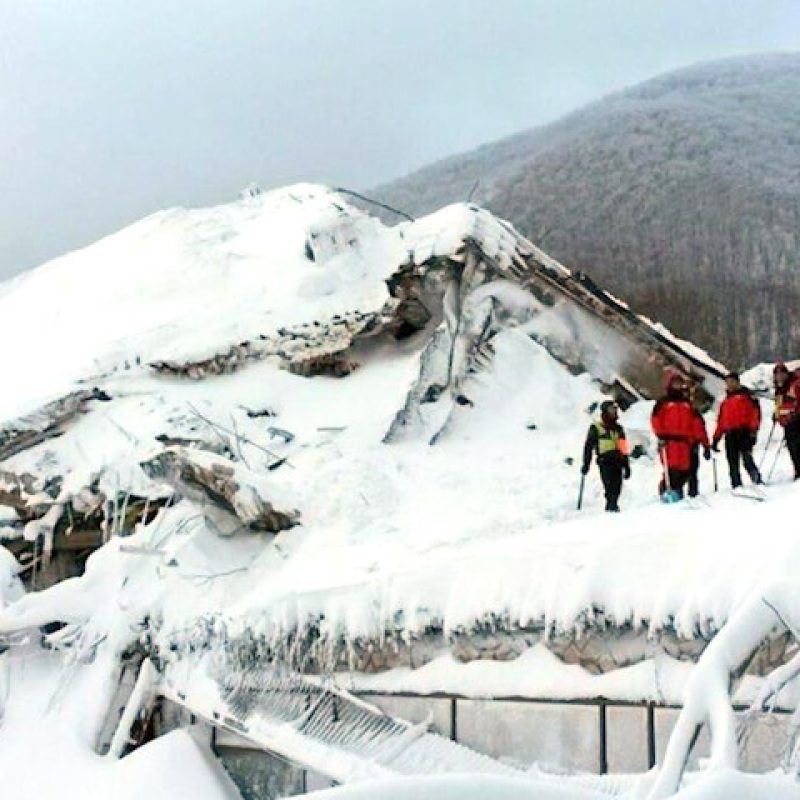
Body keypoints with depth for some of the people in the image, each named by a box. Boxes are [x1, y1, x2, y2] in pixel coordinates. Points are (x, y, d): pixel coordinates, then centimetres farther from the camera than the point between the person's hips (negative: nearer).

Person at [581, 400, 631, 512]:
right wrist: (586, 464, -2)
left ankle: (611, 508, 5)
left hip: (618, 462, 5)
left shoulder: (618, 428, 22)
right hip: (605, 462, -5)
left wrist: (627, 466, 21)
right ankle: (612, 507, -21)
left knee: (617, 489, -2)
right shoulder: (596, 428, 7)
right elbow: (588, 447, 5)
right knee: (610, 488, -17)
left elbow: (623, 449, 25)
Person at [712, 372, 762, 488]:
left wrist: (753, 430, -15)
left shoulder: (746, 395, 6)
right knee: (733, 463, 2)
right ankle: (736, 485, 4)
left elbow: (755, 412, -4)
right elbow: (721, 421, 24)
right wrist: (716, 438, 18)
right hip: (730, 435, 6)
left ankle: (757, 480, -14)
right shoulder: (726, 401, 23)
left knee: (747, 459, -18)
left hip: (744, 433, -6)